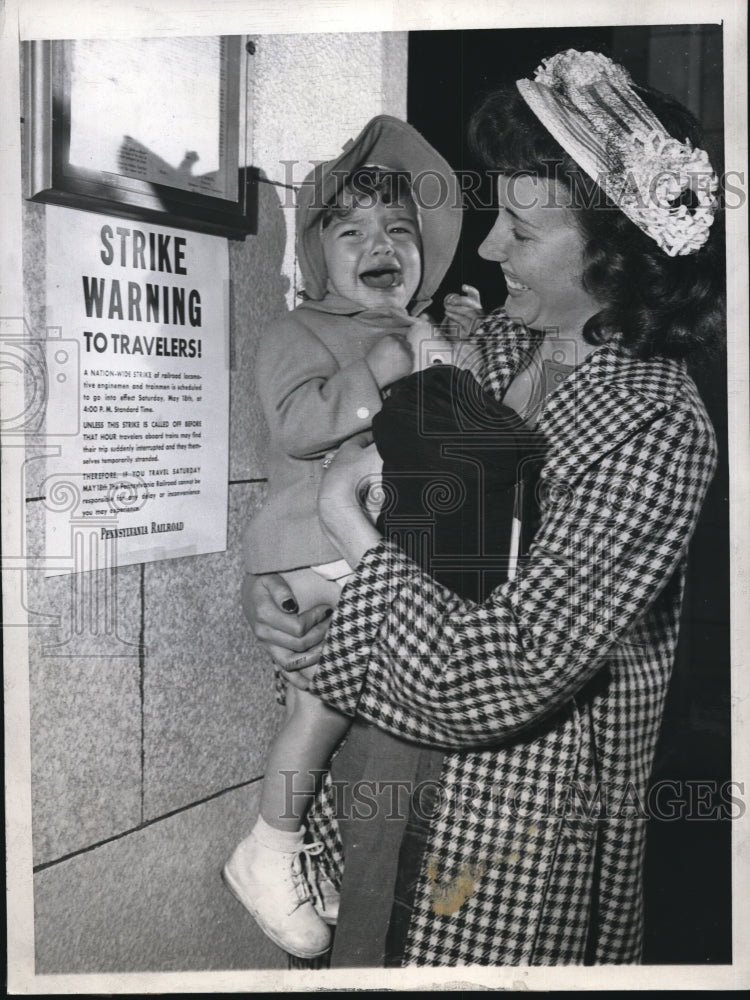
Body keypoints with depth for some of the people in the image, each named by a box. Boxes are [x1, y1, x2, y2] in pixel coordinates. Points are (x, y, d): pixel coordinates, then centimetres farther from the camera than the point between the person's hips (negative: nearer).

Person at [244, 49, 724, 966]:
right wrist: (269, 585, -10)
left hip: (520, 790, -6)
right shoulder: (500, 342, -1)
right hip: (388, 751, 6)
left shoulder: (656, 429, -22)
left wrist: (345, 520, -22)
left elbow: (506, 675, -26)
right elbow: (308, 440, 8)